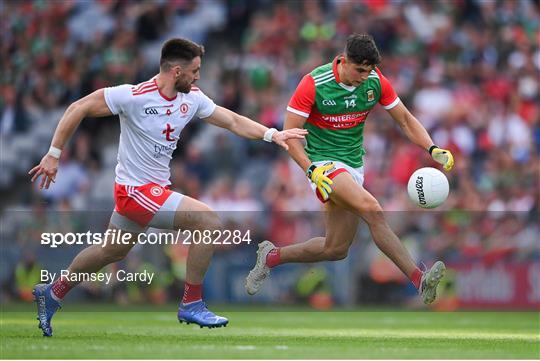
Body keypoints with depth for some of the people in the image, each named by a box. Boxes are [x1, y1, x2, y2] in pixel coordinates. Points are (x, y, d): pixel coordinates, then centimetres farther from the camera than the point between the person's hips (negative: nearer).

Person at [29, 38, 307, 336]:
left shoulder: (192, 98, -1)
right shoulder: (134, 96, -22)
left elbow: (233, 121, 5)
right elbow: (78, 109, -17)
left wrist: (272, 134, -9)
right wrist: (53, 155, -17)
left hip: (156, 187, 9)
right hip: (136, 190, -9)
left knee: (112, 251, 25)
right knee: (209, 221, -17)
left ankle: (52, 293, 43)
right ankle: (191, 305, -6)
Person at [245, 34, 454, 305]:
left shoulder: (376, 81, -4)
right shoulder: (313, 84, -17)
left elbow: (406, 120, 5)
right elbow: (290, 134, -15)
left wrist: (433, 149, -11)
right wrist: (312, 170, -28)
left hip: (354, 167, 7)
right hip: (325, 164, -7)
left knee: (336, 249, 8)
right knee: (372, 209, -31)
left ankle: (272, 256, 29)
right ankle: (419, 280, -37)